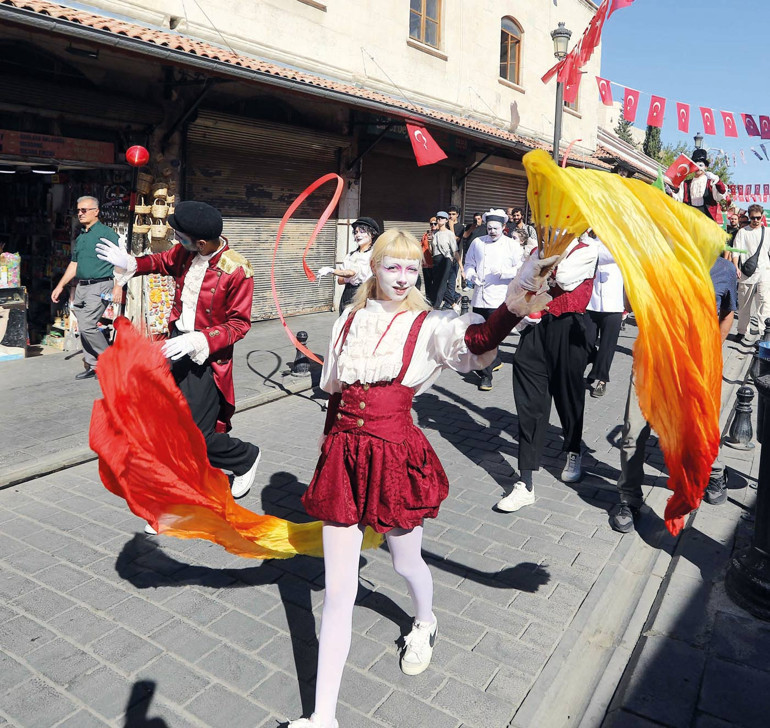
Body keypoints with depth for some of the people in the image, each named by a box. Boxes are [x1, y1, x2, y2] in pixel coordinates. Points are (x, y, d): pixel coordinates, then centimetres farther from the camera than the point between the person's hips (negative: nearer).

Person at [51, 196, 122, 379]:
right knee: (84, 328, 8)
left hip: (100, 286, -8)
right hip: (81, 287, 8)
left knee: (87, 325, -15)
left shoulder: (106, 233, -5)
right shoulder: (80, 237, 18)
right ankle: (92, 366, 16)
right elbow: (74, 264, 25)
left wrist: (118, 285, -21)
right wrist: (60, 286, 22)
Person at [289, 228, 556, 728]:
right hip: (345, 456, 3)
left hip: (396, 455, -3)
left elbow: (478, 338, -30)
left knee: (406, 562, 20)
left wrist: (515, 303, -50)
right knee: (339, 590, 7)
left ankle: (425, 622, 58)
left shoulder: (428, 326, -7)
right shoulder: (351, 321, 5)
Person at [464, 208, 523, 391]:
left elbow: (521, 269, 0)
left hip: (498, 298, -4)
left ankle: (486, 375, -3)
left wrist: (503, 272, -16)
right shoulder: (477, 242, 13)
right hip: (479, 297, 5)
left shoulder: (512, 245, 3)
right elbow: (469, 264, 20)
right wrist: (472, 276, -2)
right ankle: (495, 362, 35)